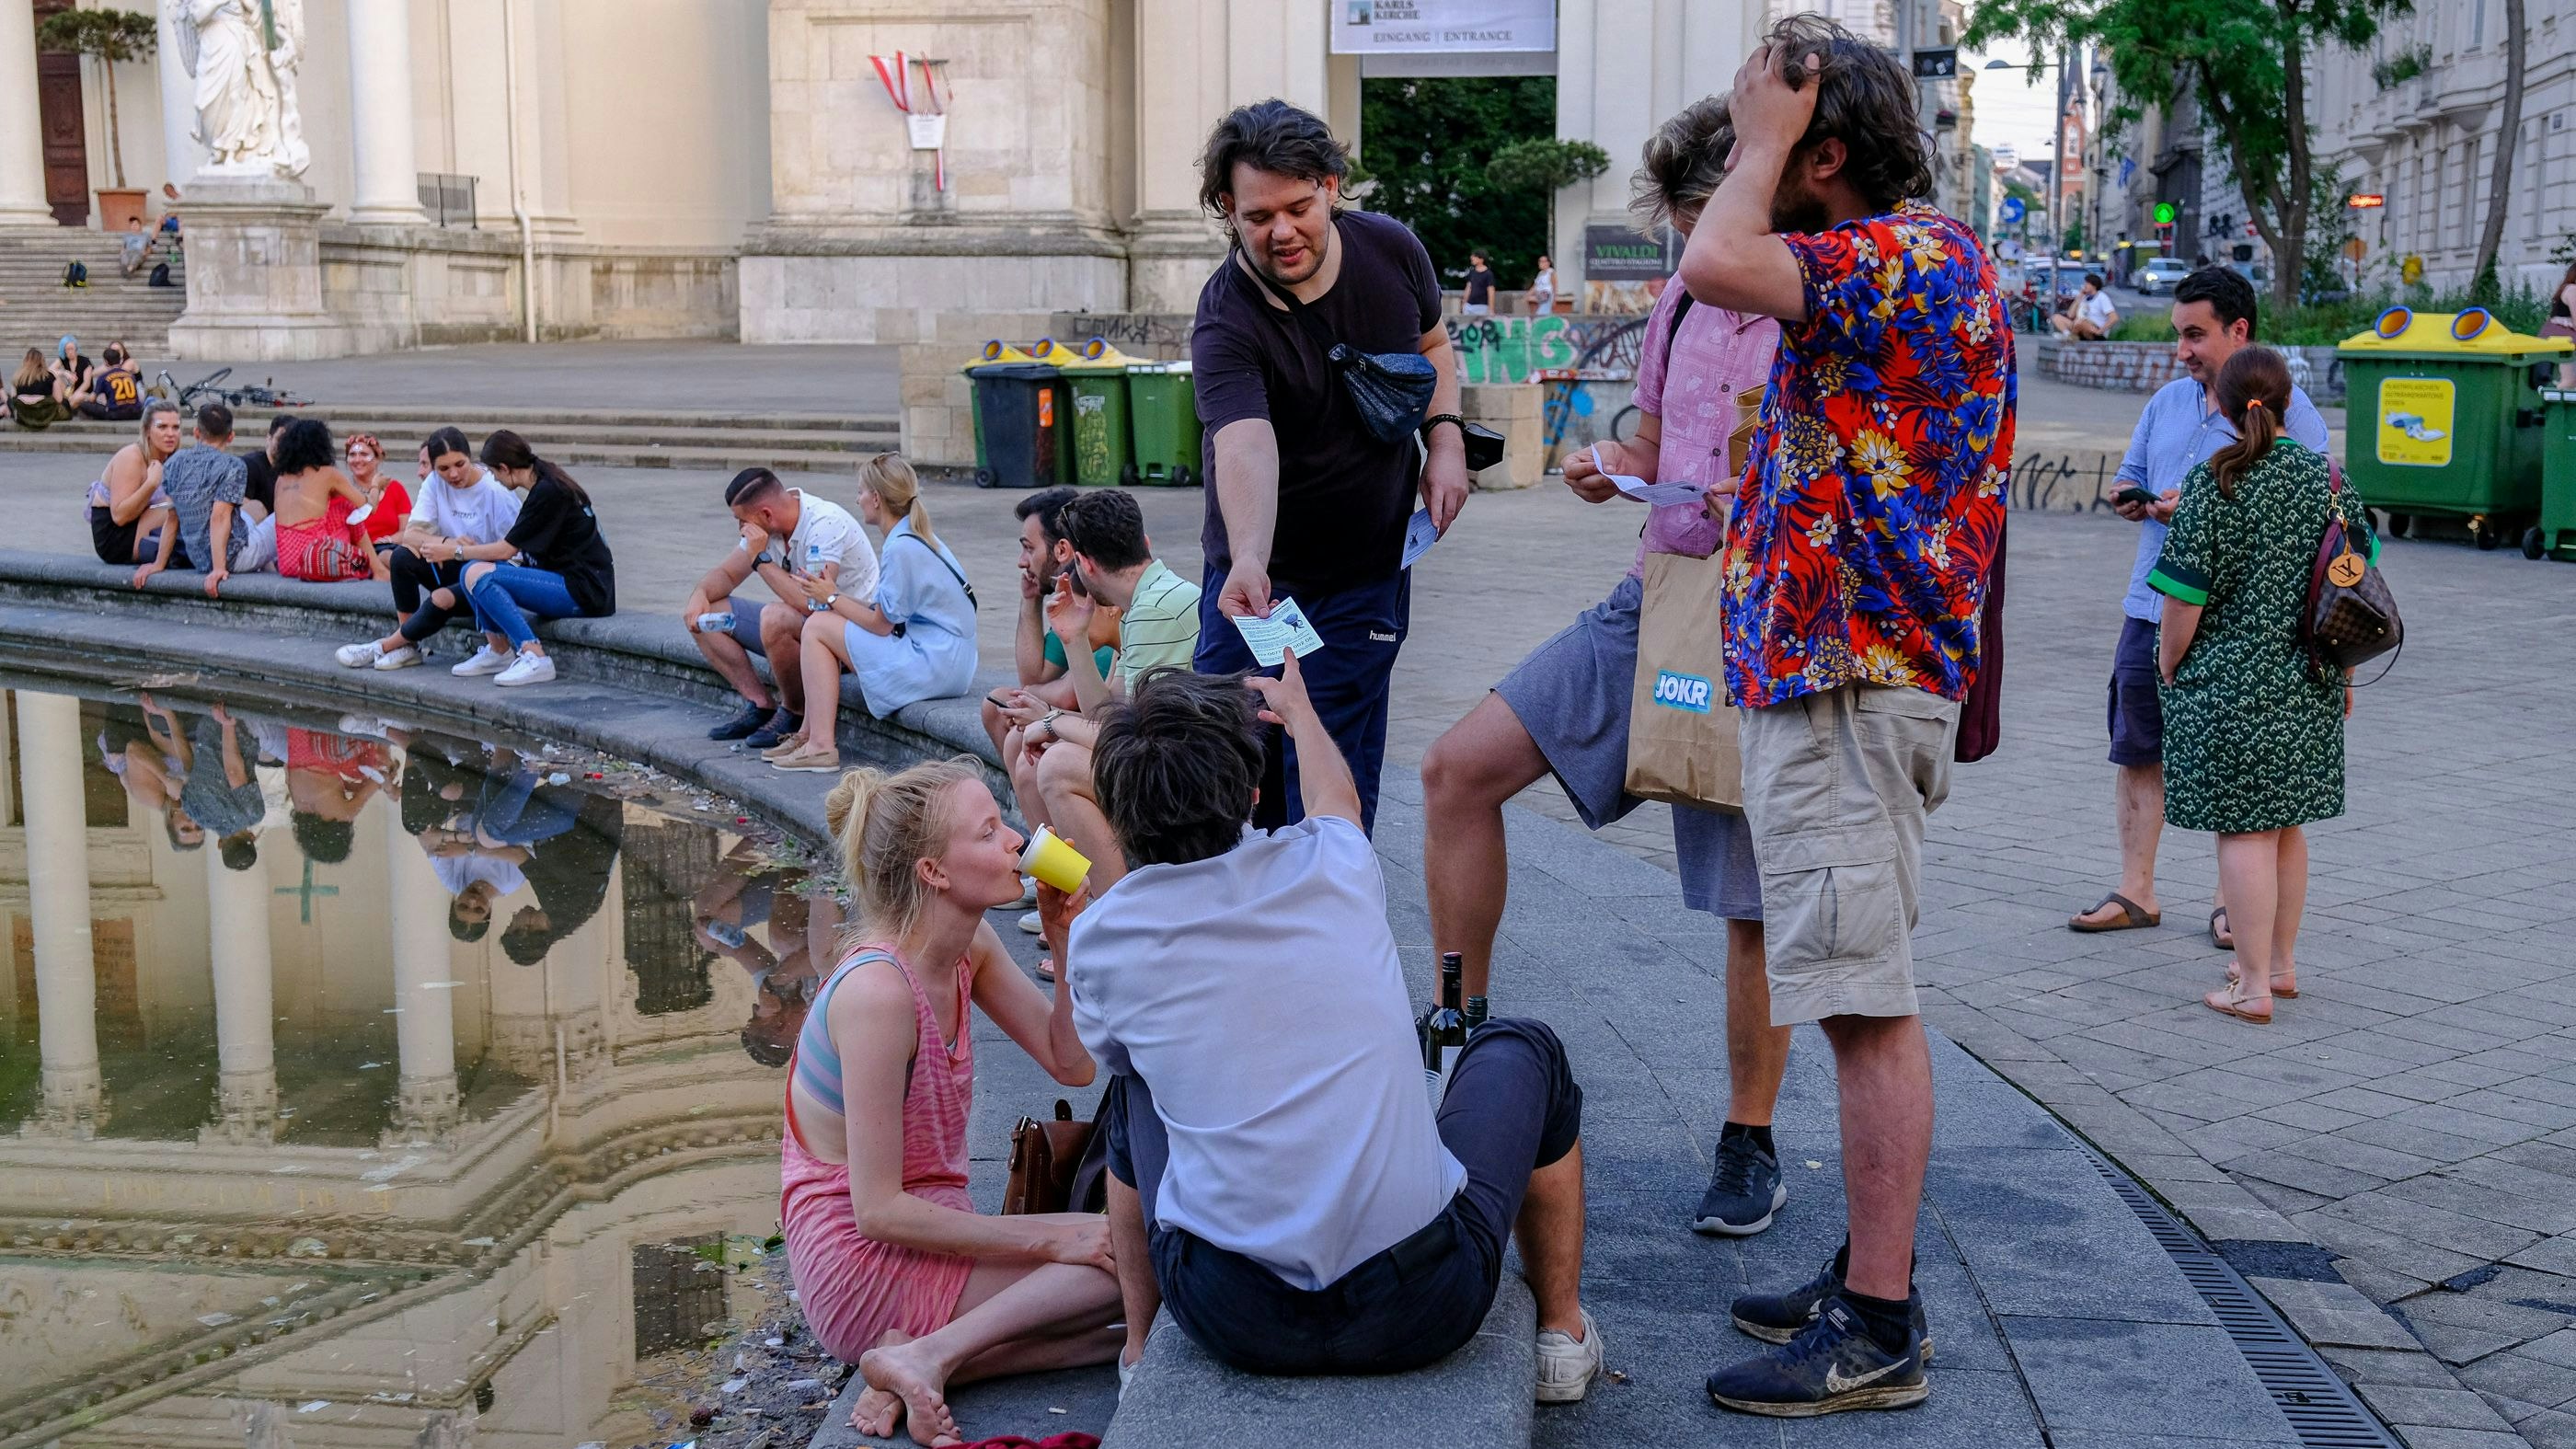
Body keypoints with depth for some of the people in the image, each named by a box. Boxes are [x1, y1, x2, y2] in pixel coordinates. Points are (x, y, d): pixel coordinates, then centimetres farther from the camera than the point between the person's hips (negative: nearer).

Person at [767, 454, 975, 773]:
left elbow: (881, 624, -13)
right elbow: (888, 610, 13)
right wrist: (836, 595, 9)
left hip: (931, 663, -10)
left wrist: (832, 598, 0)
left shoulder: (901, 548, -18)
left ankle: (821, 746, -8)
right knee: (825, 620, 12)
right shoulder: (917, 536, 13)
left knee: (818, 627, -6)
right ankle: (810, 733, 11)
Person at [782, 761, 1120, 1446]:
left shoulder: (972, 946, 1)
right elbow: (879, 1211, -23)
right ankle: (930, 1358, -18)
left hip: (926, 1231, 9)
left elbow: (1071, 1065, 5)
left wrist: (1069, 938, -7)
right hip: (862, 1265, -9)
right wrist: (1049, 1237, -19)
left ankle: (923, 1362, -10)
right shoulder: (878, 990, -25)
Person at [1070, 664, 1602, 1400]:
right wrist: (1297, 705, 48)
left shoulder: (1100, 937, -4)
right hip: (1423, 1309, 0)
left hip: (1232, 1322, 1)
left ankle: (1142, 1352, 36)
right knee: (1522, 1051, 26)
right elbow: (1336, 796, 26)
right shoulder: (1330, 867, -2)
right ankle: (1562, 1331, 35)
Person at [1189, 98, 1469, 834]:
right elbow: (1245, 447, -40)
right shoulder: (1226, 322, -23)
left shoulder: (1391, 250, -9)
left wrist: (1445, 439, -4)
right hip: (1258, 574, -1)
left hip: (1366, 577, 2)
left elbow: (1432, 344, 13)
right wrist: (1247, 561, -57)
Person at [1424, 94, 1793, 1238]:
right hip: (1648, 606, 6)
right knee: (1459, 767, -5)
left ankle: (1750, 1144, 20)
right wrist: (1609, 469, 3)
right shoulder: (1681, 310, 12)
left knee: (1752, 906, 2)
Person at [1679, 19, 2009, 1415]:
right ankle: (1869, 1277, 24)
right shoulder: (1915, 264, 21)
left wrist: (1763, 136, -11)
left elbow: (1716, 265, -29)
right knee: (1862, 1000, 15)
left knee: (1867, 1003, -8)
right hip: (1825, 672, 11)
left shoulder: (1906, 256, -14)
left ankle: (1876, 1333, -3)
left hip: (1847, 682, -11)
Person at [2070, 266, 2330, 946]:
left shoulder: (2287, 410, -6)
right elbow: (2131, 476, 20)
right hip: (2153, 605, 6)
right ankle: (2136, 892, 17)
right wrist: (2131, 500, -4)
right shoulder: (2167, 401, 14)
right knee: (2137, 751, 7)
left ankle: (2230, 901, 17)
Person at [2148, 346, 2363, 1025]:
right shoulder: (2328, 476, 3)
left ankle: (2253, 988, 3)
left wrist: (2169, 666, 0)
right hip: (2308, 683, 6)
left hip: (2231, 683, -6)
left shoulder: (2211, 485, -12)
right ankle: (2280, 962, 30)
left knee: (2243, 829, -1)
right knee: (2286, 823, 18)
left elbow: (2187, 594, -14)